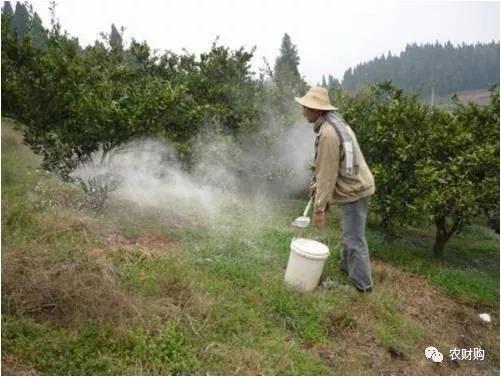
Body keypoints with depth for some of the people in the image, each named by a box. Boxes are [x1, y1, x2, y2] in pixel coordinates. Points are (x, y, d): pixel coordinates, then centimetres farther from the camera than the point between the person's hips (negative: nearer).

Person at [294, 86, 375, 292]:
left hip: (352, 189, -10)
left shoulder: (328, 133, -24)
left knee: (353, 238, -1)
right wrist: (316, 184, 16)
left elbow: (328, 174, -23)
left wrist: (319, 207, -18)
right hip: (354, 185, 10)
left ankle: (362, 284, 10)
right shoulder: (333, 123, 8)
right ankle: (346, 266, 40)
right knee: (349, 232, 23)